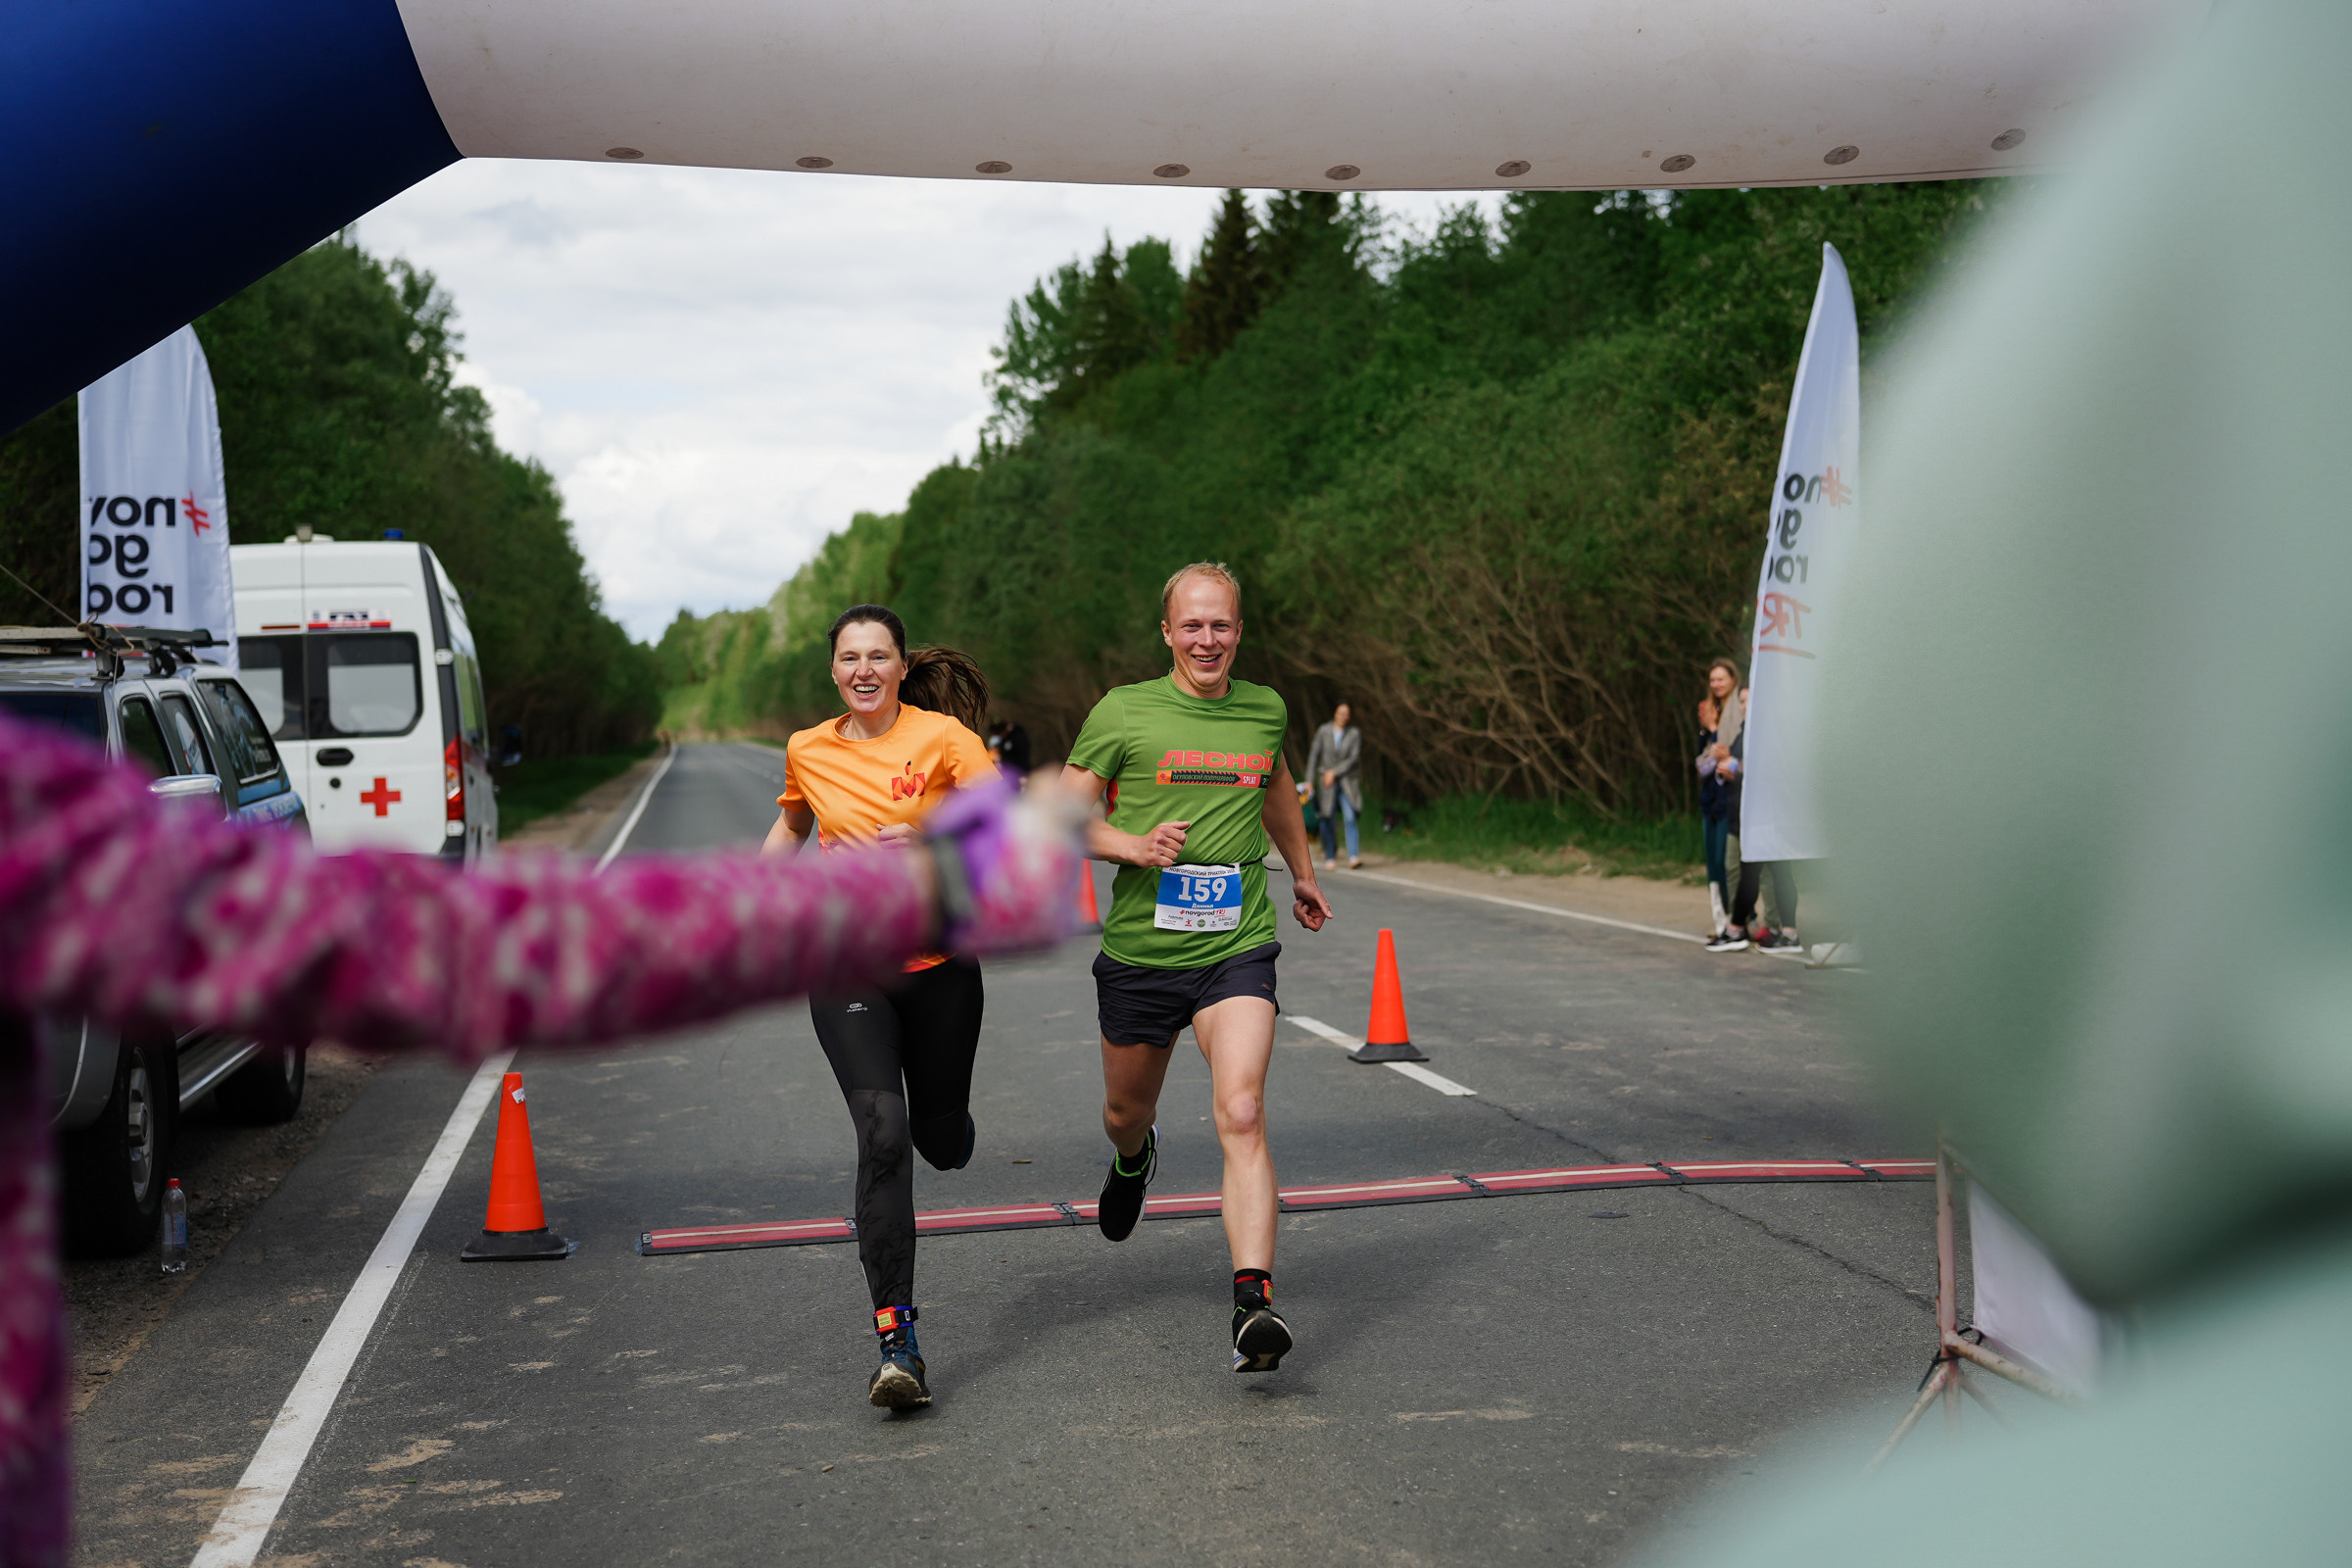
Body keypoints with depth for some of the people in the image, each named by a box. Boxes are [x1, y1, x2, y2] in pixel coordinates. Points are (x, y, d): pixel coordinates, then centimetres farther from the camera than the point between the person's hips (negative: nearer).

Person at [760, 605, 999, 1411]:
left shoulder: (943, 735, -5)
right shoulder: (807, 752, 5)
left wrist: (926, 838, -30)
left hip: (938, 960, 0)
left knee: (942, 1142, 12)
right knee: (883, 1137, -17)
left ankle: (949, 1123, 54)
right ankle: (897, 1341, -16)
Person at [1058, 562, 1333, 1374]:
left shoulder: (1264, 710, 6)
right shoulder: (1123, 713, -4)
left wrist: (1304, 874, 39)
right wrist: (1134, 845, -20)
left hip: (1236, 949, 0)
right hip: (1139, 949, 0)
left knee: (1241, 1115, -19)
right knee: (1127, 1112, 20)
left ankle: (1254, 1304, -26)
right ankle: (1133, 1160, 58)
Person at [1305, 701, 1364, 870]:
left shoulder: (1354, 733, -1)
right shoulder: (1324, 732, 1)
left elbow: (1354, 758, -5)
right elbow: (1314, 755, 3)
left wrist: (1334, 772, -11)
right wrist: (1310, 780, -1)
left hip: (1347, 781, -1)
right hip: (1327, 781, 1)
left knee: (1350, 817, -16)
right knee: (1329, 820, 2)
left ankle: (1353, 857, -21)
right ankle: (1330, 857, 17)